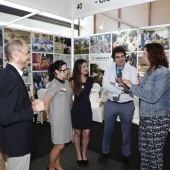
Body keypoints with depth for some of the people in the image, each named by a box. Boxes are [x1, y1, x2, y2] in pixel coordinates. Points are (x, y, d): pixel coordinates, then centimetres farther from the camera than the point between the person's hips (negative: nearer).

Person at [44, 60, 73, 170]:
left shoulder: (67, 82, 5)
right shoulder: (54, 84, -19)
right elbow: (46, 102, -15)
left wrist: (70, 109, 11)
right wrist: (50, 115, -3)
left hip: (66, 116, 7)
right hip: (58, 118, -7)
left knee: (60, 144, 17)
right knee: (59, 145, 2)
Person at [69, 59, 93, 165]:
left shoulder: (90, 80, -1)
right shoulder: (73, 81, -11)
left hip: (87, 109, 3)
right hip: (77, 109, -2)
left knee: (86, 134, 6)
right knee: (77, 133, 12)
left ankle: (84, 154, 30)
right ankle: (79, 154, 33)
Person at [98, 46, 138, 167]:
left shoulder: (132, 69, -7)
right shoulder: (109, 69, -2)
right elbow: (105, 85, -17)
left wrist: (116, 84, -18)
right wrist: (122, 90, -21)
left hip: (127, 105, -1)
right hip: (111, 104, 1)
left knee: (126, 131, 17)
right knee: (108, 130, 16)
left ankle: (126, 154, 42)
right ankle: (105, 151, 41)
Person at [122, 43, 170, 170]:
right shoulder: (149, 71, 7)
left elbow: (153, 97, -27)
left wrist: (132, 86, -22)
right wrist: (126, 86, 6)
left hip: (158, 119, -8)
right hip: (145, 116, 8)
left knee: (154, 151, 9)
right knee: (144, 148, 19)